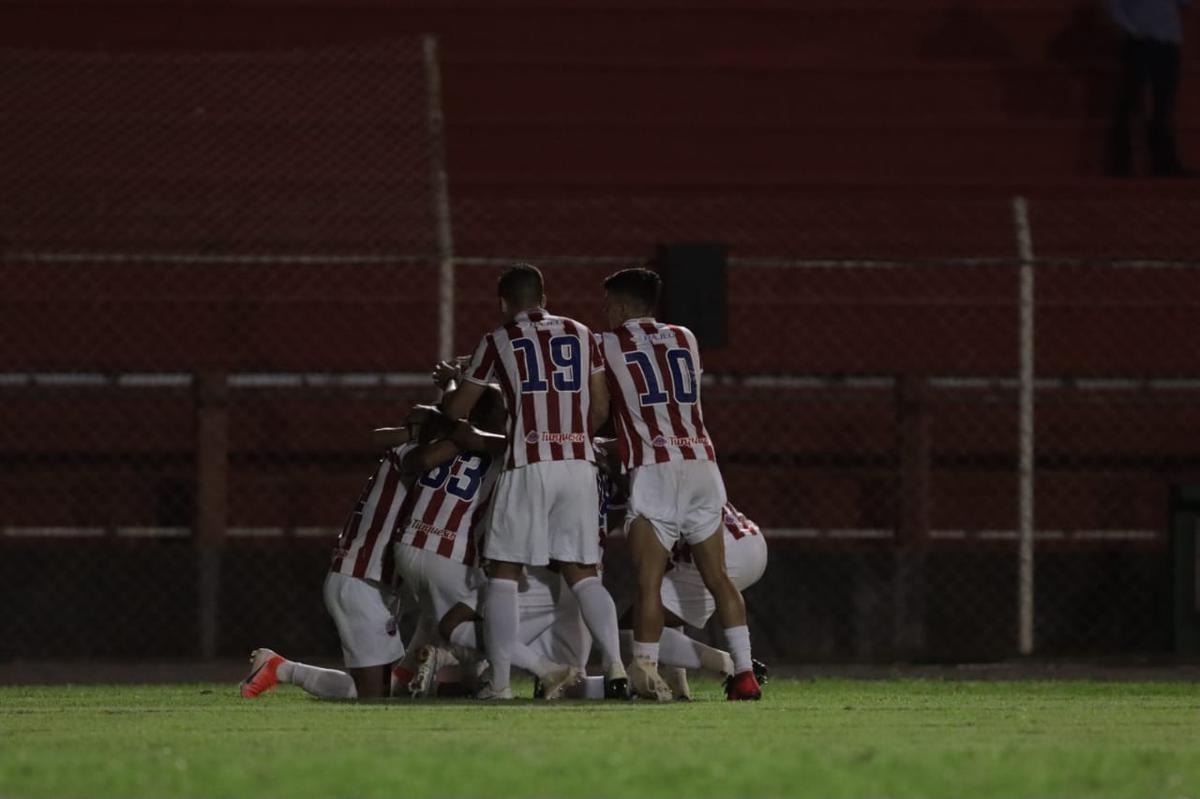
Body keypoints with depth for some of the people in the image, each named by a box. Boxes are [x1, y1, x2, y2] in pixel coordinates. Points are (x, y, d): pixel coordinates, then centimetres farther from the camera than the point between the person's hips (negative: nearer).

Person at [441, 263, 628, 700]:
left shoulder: (498, 341, 7)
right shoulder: (581, 335, 15)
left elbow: (456, 410, 11)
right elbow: (600, 409, 16)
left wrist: (446, 385, 33)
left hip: (528, 465, -3)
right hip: (579, 463, 3)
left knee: (504, 573, 4)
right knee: (582, 573, 9)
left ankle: (499, 681, -3)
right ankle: (616, 666, -6)